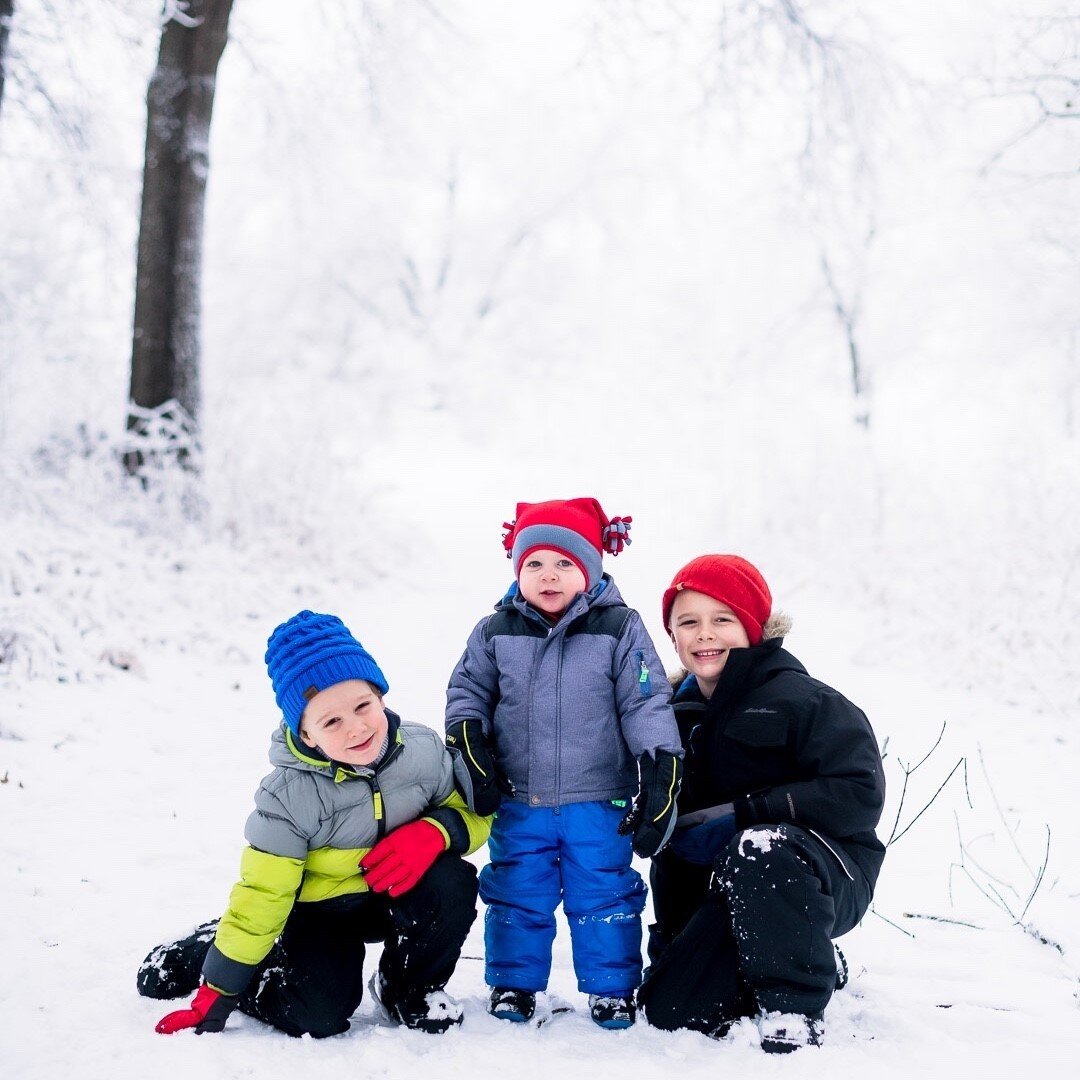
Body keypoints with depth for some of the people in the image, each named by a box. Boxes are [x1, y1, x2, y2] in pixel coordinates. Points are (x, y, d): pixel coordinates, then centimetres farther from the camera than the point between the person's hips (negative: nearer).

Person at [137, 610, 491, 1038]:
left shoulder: (424, 750, -18)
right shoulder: (290, 796, -25)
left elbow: (474, 813, -3)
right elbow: (260, 897, -19)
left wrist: (435, 832, -27)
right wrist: (216, 995, -15)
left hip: (395, 895, 3)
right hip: (320, 908, -2)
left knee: (452, 882, -28)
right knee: (319, 1017, -21)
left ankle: (410, 989, 1)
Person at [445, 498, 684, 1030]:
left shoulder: (620, 629, -5)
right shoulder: (495, 632, 0)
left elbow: (647, 702, -6)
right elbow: (467, 689, 10)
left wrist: (661, 767, -13)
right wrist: (467, 742, -5)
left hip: (599, 801, -2)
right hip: (519, 802, 2)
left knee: (603, 897, 8)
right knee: (516, 897, 12)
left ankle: (612, 989, 24)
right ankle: (513, 983, 28)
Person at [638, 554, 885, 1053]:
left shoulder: (801, 699, -13)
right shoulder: (680, 716, 8)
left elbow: (859, 795, -23)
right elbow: (675, 846, 15)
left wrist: (742, 813, -23)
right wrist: (669, 937, 12)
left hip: (831, 873, -6)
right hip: (733, 892, 7)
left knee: (759, 850, -39)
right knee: (669, 1011, -8)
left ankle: (796, 1012, -22)